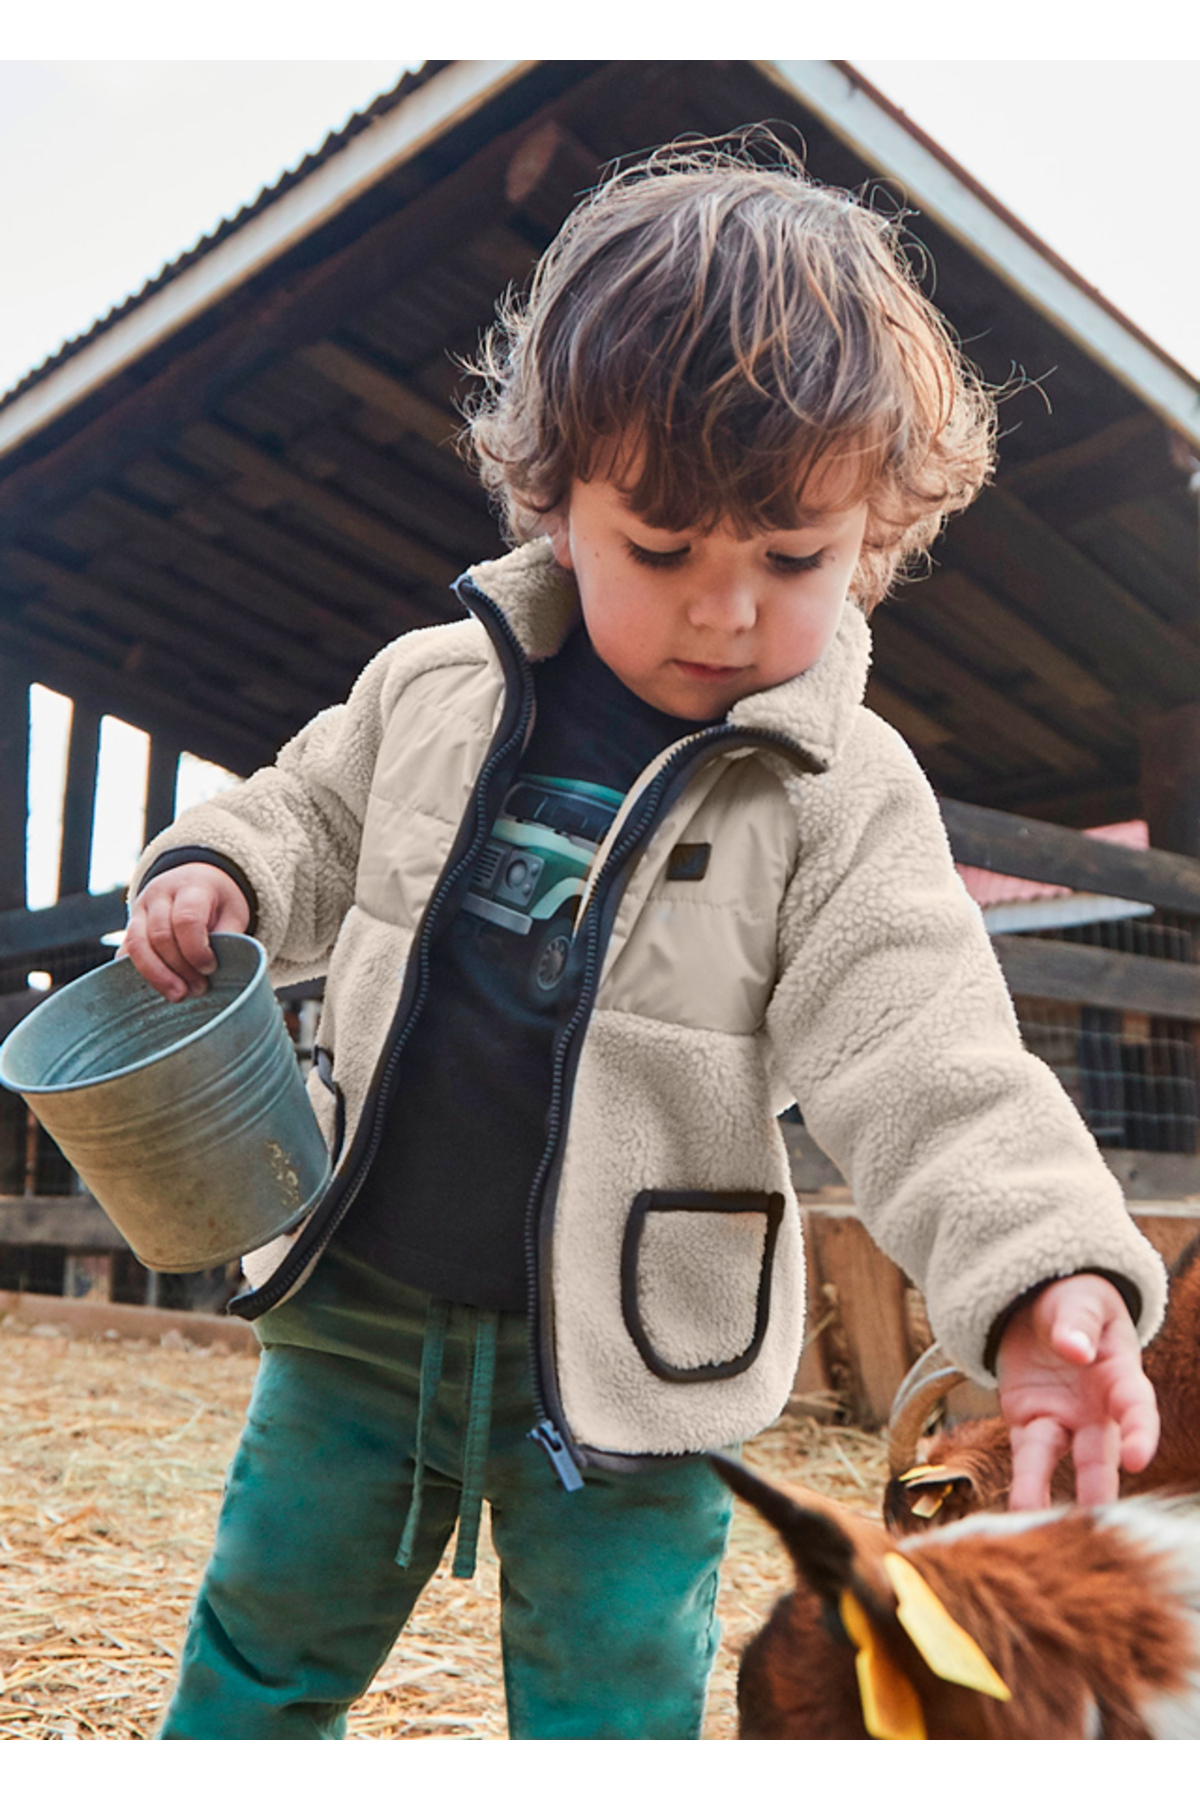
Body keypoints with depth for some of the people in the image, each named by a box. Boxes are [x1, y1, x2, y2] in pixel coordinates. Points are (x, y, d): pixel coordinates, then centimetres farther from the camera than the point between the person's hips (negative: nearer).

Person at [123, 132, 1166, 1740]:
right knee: (263, 1644, 23)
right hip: (361, 1304, 4)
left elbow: (926, 1063, -20)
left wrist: (1045, 1274, -36)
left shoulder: (845, 796, -14)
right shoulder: (438, 688, -5)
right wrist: (216, 876, -8)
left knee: (614, 1701, 15)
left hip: (624, 1361, -3)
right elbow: (316, 823, 13)